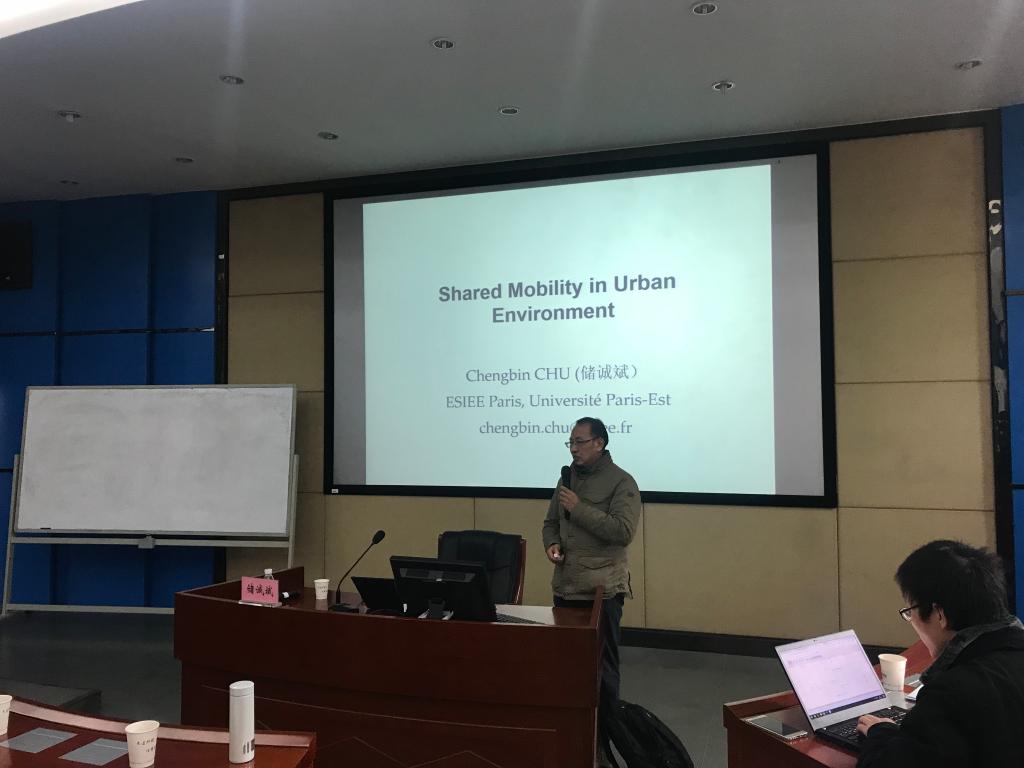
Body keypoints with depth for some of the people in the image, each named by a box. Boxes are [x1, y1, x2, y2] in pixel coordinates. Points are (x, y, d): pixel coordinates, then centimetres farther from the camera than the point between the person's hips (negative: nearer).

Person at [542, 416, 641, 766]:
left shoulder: (621, 482, -7)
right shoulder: (567, 478, 13)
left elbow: (623, 531, -18)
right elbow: (551, 522, 20)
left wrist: (579, 508, -18)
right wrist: (552, 544, -2)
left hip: (602, 589, -6)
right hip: (565, 586, 6)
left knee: (602, 666, 3)